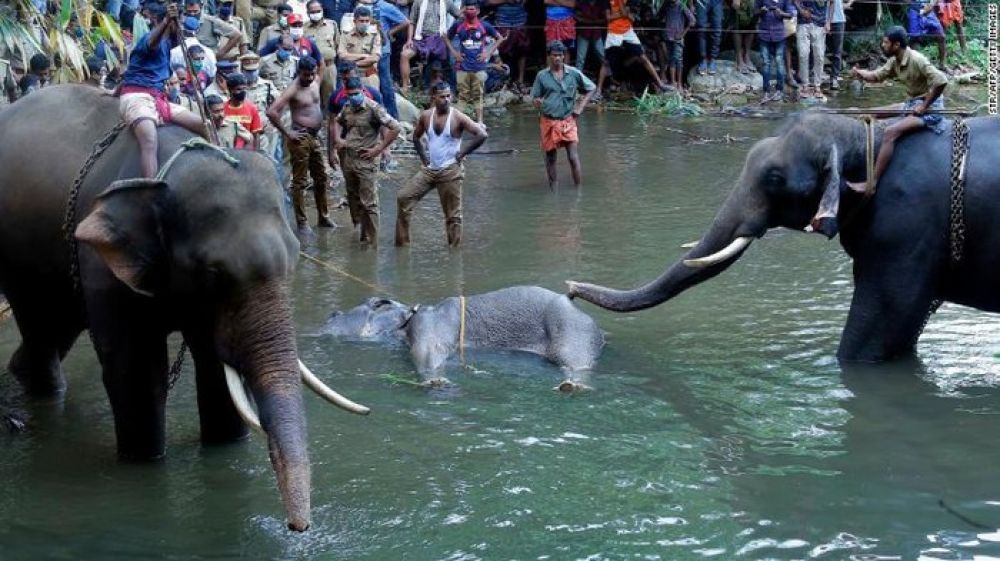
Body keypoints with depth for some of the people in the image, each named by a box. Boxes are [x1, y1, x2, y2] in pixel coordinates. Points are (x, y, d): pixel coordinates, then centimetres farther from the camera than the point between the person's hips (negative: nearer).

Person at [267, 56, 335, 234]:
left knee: (322, 179, 15)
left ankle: (323, 217, 26)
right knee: (300, 182, -1)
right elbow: (271, 112, -24)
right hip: (301, 138, -8)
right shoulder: (293, 90, -16)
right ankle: (302, 223, 4)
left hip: (315, 137, 8)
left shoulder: (315, 83, 7)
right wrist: (286, 133, -19)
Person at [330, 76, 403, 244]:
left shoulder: (373, 108, -13)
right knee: (353, 198, 17)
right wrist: (337, 139, 8)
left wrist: (378, 149, -15)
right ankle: (358, 228, 32)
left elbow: (396, 128, -18)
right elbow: (336, 122, 28)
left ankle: (370, 240, 2)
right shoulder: (346, 108, 7)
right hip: (347, 159, 7)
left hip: (365, 161, -7)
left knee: (368, 203, -4)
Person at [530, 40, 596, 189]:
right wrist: (538, 102, -18)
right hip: (549, 121, 1)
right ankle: (553, 187, 20)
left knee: (573, 156, -9)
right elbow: (535, 97, 6)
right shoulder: (542, 75, 0)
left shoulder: (574, 73, -1)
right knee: (550, 157, 8)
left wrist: (580, 106, 2)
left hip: (568, 121, -1)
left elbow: (592, 88, 11)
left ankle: (578, 187, -4)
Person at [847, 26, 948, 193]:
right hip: (912, 103, 10)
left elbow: (941, 81, -31)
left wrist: (924, 106, -23)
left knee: (890, 133, -25)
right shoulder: (895, 61, 3)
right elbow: (877, 75, 12)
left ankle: (871, 184, -27)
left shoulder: (916, 60, -24)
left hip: (929, 107, -10)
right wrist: (860, 73, -10)